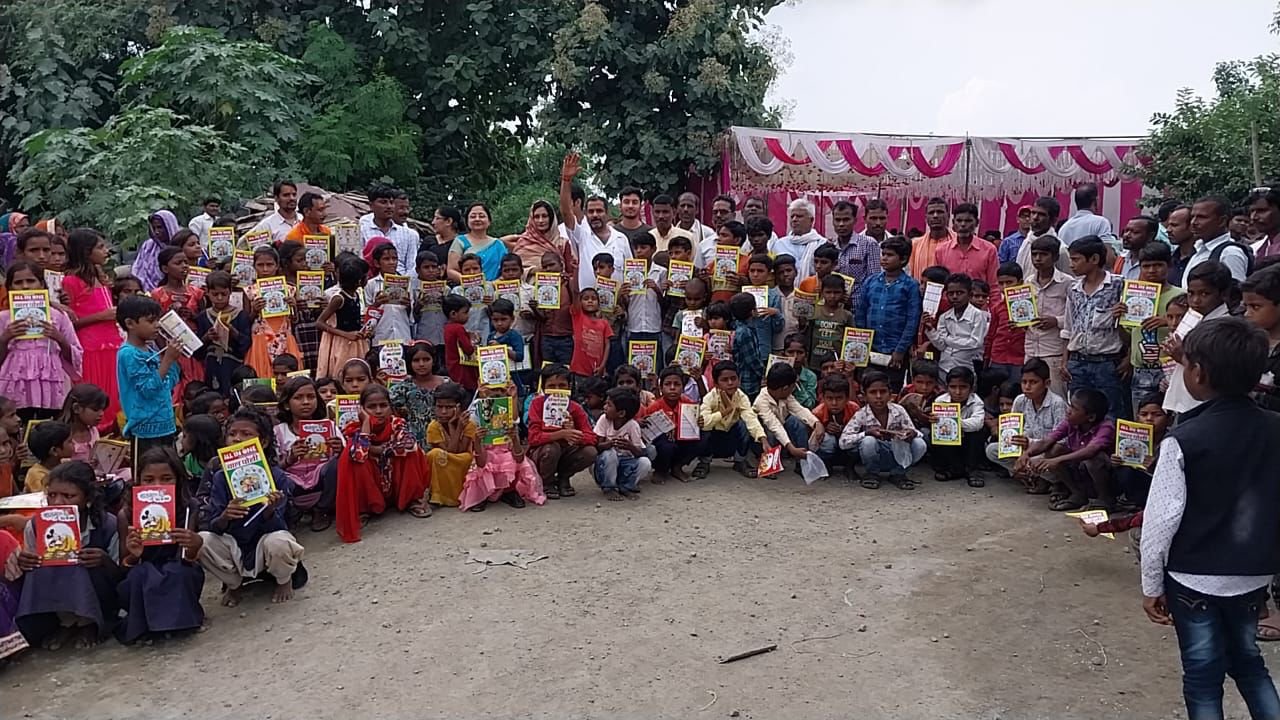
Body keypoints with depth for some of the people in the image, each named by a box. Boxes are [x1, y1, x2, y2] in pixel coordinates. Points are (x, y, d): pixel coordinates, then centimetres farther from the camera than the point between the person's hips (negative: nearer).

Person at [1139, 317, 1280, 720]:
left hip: (1195, 577, -5)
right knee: (1247, 660, 24)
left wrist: (1151, 585, -6)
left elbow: (1162, 518, -17)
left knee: (1203, 674, 10)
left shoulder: (1183, 440, -20)